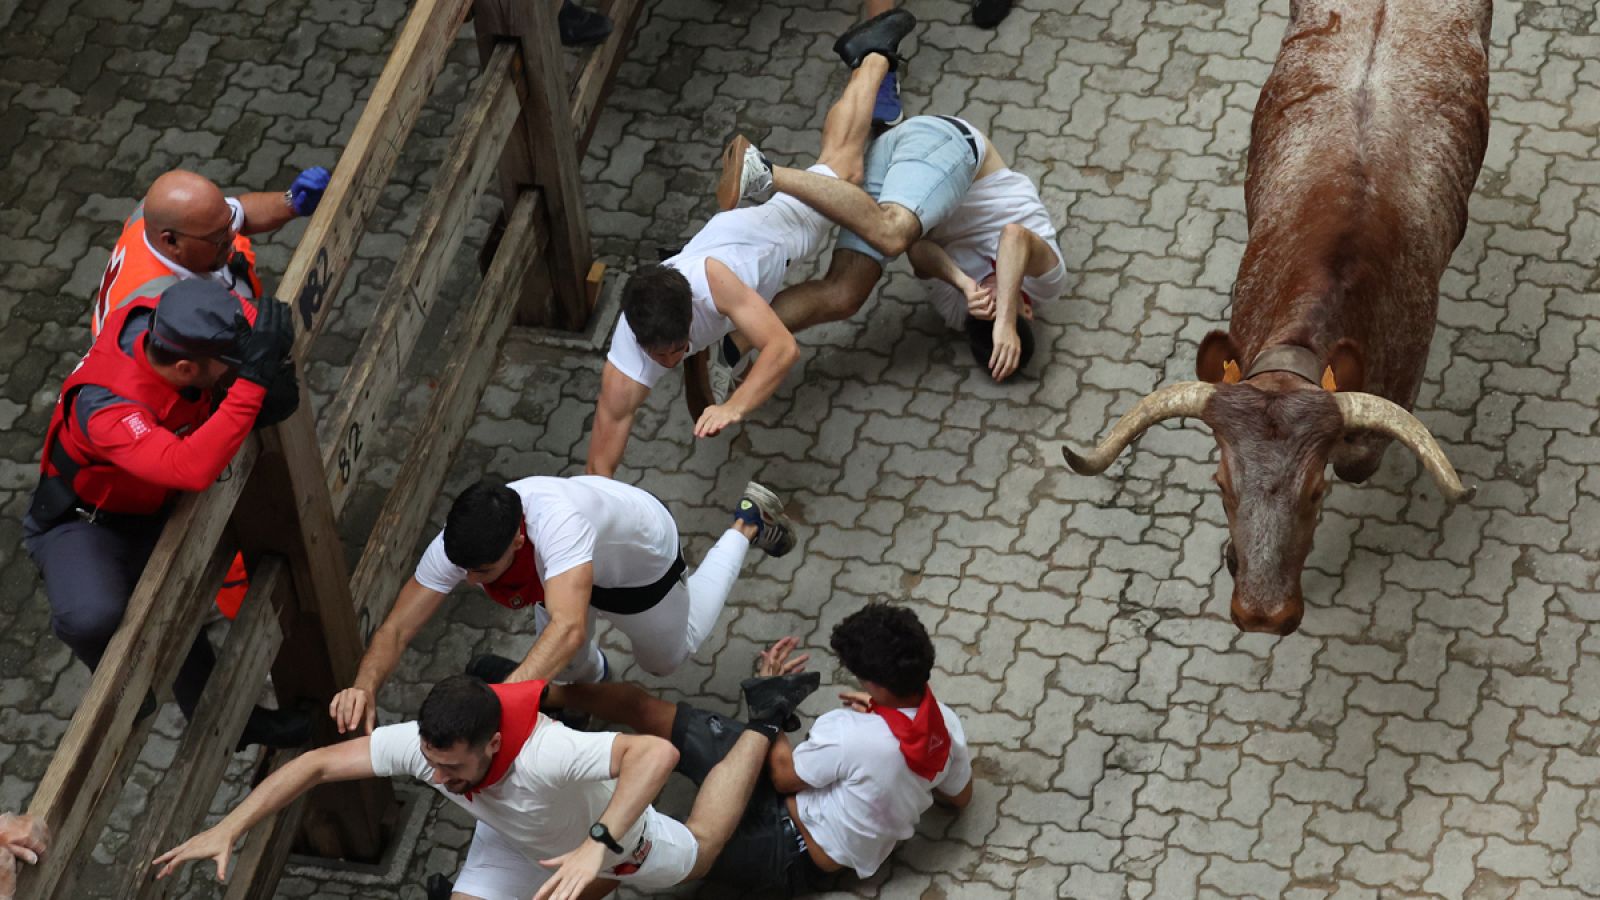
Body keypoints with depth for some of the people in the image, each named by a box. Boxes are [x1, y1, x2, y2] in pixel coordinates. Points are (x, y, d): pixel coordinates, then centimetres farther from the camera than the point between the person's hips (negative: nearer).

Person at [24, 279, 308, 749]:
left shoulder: (157, 318, -25)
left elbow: (239, 307, -1)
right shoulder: (104, 407, -46)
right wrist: (253, 379, -62)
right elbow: (190, 466, -62)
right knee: (92, 618, -34)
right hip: (80, 525, -8)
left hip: (152, 512, 8)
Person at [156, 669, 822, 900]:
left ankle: (762, 723, 41)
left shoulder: (543, 753, -53)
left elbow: (657, 753, -66)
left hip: (610, 833, -4)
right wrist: (228, 830, -36)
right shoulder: (423, 744, -37)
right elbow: (318, 764, -29)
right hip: (512, 843, 4)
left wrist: (597, 846, -75)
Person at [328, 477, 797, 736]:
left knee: (668, 657, 25)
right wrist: (365, 687, -55)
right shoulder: (457, 545, -36)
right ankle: (592, 674, 51)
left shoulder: (555, 521, -54)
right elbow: (396, 629, -33)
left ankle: (747, 525, 40)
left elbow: (568, 628, -64)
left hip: (643, 562, -4)